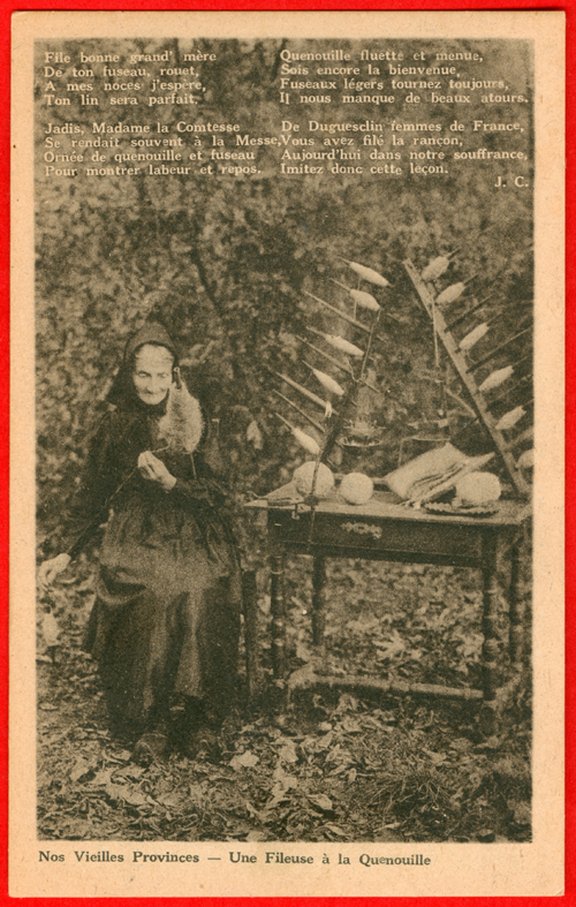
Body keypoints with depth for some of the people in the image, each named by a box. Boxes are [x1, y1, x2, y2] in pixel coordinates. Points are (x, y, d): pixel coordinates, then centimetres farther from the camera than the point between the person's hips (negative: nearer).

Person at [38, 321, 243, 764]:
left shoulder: (197, 423, 2)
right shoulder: (116, 426, 7)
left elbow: (219, 492, 0)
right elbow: (92, 494, 15)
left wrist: (171, 482, -16)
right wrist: (67, 552, 10)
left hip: (193, 535, 0)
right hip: (135, 535, 1)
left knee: (198, 598, -32)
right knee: (149, 599, -31)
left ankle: (196, 716, -14)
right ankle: (150, 722, -16)